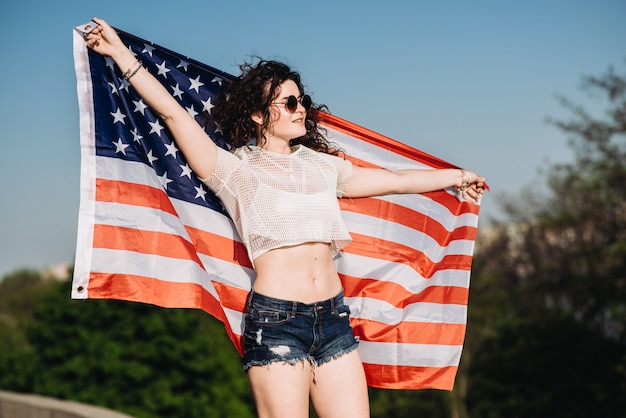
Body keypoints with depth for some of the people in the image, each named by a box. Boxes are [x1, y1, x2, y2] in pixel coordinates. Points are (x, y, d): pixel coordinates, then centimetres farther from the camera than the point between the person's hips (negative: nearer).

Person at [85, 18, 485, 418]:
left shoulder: (322, 165, 17)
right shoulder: (235, 169, 2)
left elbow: (395, 179, 28)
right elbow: (173, 113, -4)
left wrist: (456, 175, 36)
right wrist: (121, 53, -7)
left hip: (333, 316, 5)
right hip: (275, 319, -5)